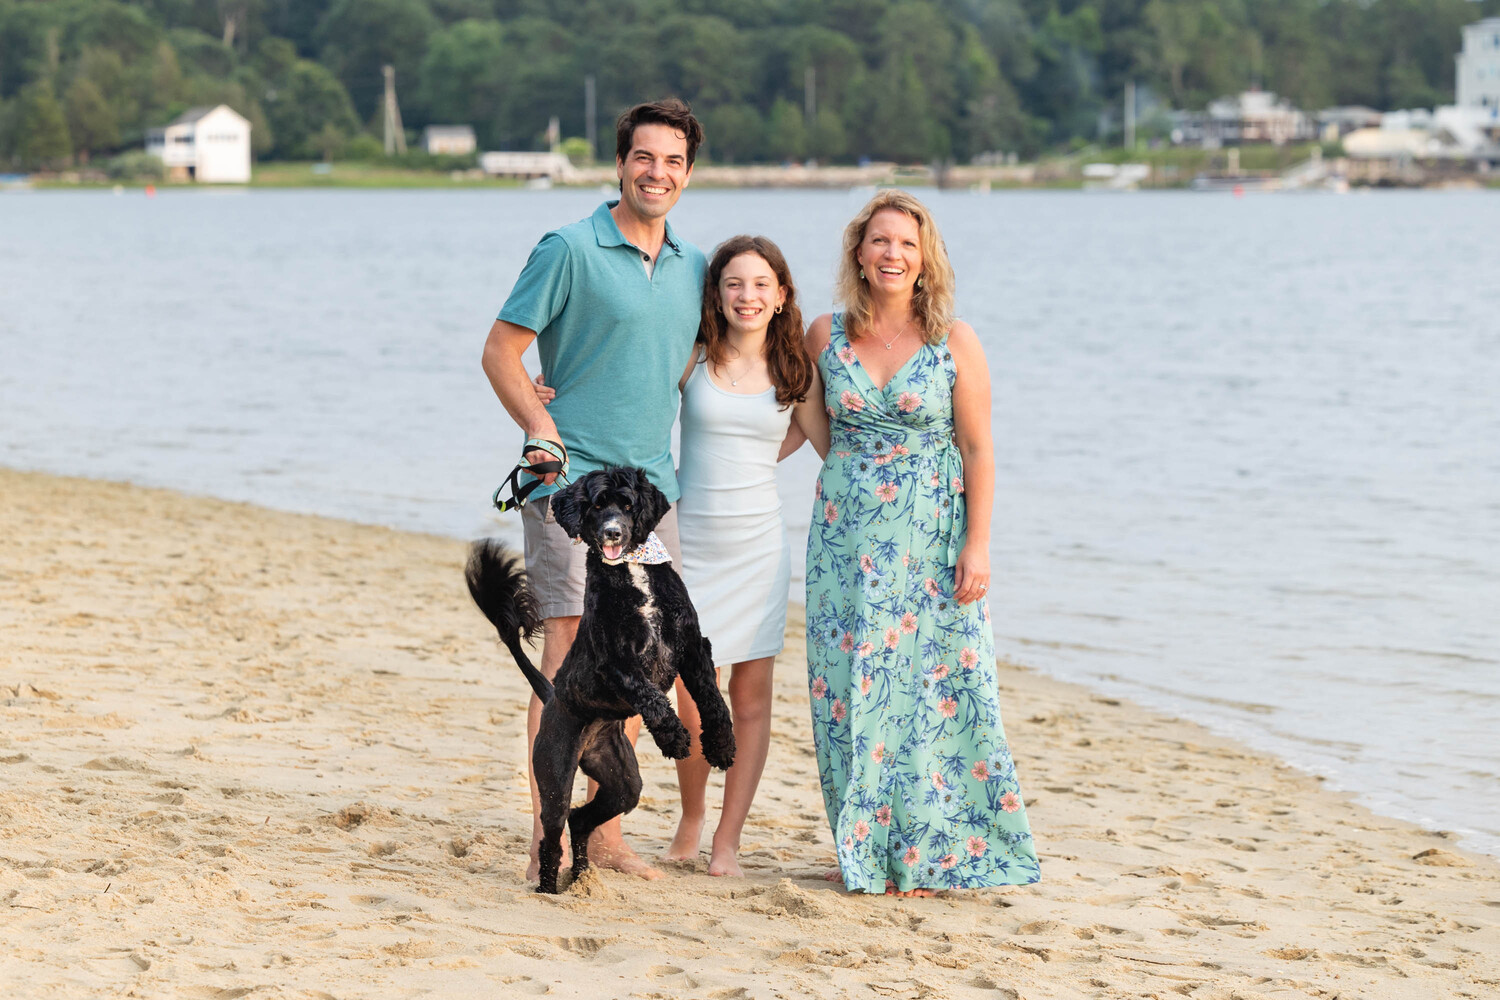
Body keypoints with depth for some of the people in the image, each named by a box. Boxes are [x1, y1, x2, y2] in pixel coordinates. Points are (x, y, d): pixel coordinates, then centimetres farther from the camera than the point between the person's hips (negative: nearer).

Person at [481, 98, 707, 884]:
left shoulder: (694, 267, 13)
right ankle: (546, 842, -6)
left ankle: (604, 832, 18)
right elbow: (500, 352, -5)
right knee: (569, 657, -10)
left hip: (650, 489, 6)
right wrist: (541, 428, -15)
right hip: (572, 482, -6)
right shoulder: (569, 250, -6)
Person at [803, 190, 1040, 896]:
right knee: (850, 685, 3)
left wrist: (977, 543, -9)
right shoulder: (826, 336, 4)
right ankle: (864, 848, 14)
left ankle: (930, 849, 7)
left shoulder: (955, 342, -3)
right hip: (847, 536, 2)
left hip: (932, 539, -2)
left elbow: (978, 450, -3)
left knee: (934, 686, -3)